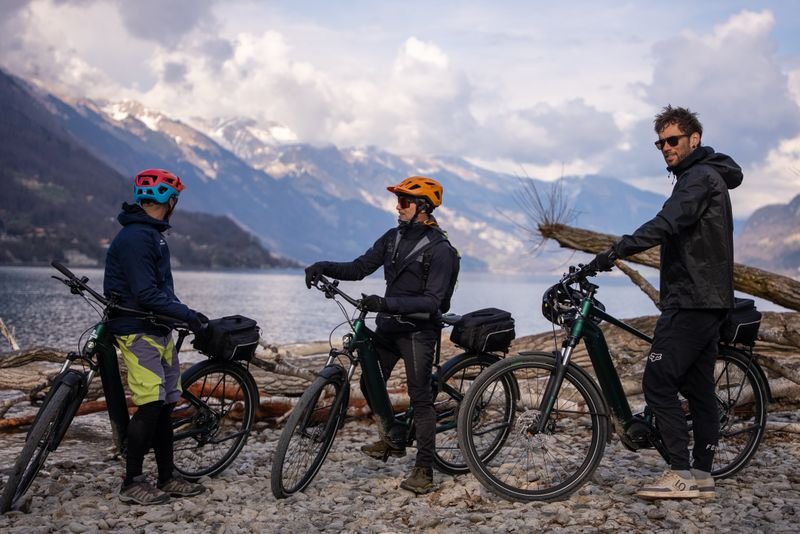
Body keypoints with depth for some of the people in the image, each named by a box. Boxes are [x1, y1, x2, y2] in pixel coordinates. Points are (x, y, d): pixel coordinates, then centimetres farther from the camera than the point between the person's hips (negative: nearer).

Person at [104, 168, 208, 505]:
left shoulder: (151, 234, 16)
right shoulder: (135, 237, -17)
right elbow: (147, 294, -22)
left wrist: (185, 314, 11)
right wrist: (187, 315, -18)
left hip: (158, 329, 10)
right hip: (139, 331, -10)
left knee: (165, 405, 10)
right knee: (150, 404, -10)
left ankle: (167, 478, 17)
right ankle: (132, 483, 0)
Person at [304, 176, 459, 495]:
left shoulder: (440, 250, -15)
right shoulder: (392, 238, 7)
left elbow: (432, 301, -23)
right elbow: (359, 268, 7)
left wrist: (387, 303, -33)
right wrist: (323, 267, -10)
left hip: (418, 330, -7)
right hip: (387, 326, 7)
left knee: (420, 398, -3)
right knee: (369, 384, 11)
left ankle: (424, 470, 5)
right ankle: (392, 440, 32)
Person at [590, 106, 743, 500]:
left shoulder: (701, 178, -12)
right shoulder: (703, 178, 21)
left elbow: (665, 224, -28)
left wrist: (615, 252, -36)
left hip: (691, 301, -11)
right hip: (707, 300, 11)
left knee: (658, 383, -12)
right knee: (698, 387, 10)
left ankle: (681, 473, -9)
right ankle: (702, 475, 15)